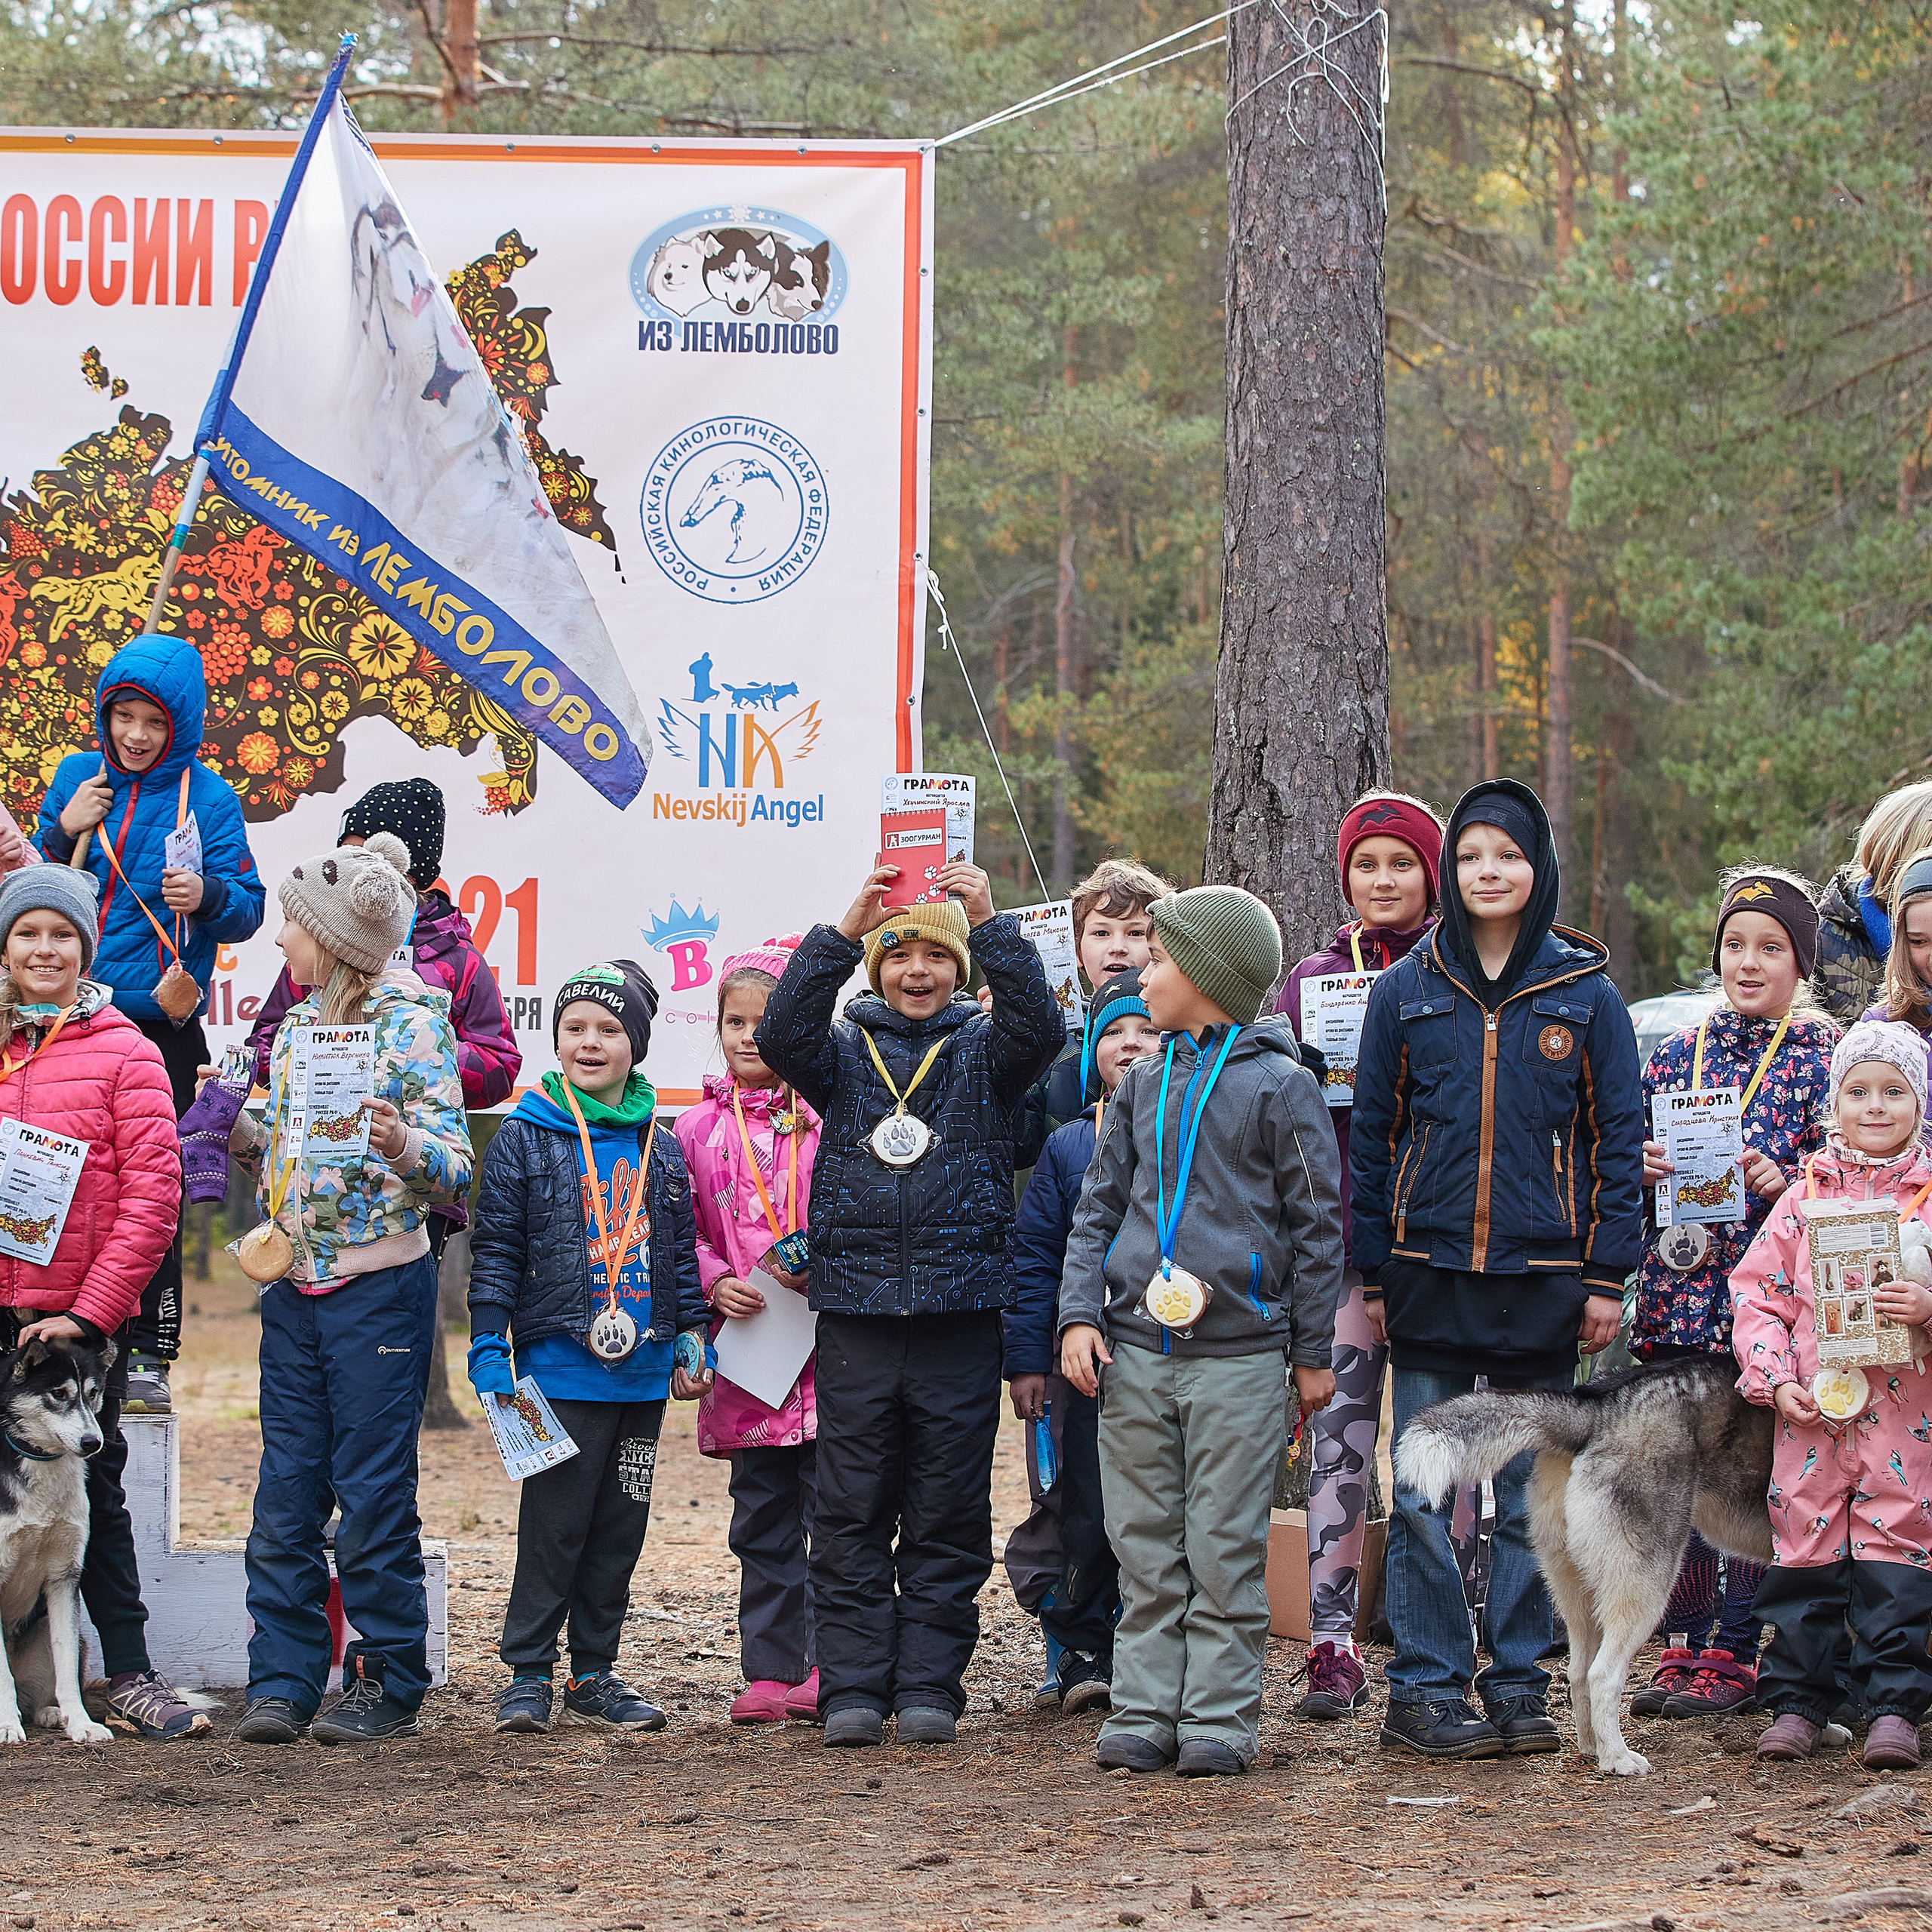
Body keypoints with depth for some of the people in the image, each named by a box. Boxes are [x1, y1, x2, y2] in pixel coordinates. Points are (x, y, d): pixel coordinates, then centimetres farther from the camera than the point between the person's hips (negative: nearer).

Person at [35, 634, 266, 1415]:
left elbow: (249, 907, -1)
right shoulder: (76, 778, 8)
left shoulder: (207, 798, -1)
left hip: (162, 1022, -3)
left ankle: (147, 1355, 5)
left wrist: (207, 896, -22)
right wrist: (63, 833, -6)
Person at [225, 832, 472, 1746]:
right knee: (284, 1498, 5)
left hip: (379, 1285, -6)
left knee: (372, 1496, -2)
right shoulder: (296, 1026, 13)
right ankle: (282, 1681, 9)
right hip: (293, 1288, 7)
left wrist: (406, 1145, -31)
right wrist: (236, 1126, 6)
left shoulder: (412, 1023, -8)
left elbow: (455, 1168, -11)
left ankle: (388, 1684, 6)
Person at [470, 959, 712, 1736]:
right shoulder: (524, 1139, -2)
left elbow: (682, 1254, 18)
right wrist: (489, 1350, -9)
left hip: (643, 1368, 5)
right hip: (560, 1363, -5)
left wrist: (693, 1338, 12)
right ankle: (527, 1674, 3)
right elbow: (495, 1250, -3)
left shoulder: (660, 1147, 11)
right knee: (554, 1523, -6)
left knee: (621, 1525, 8)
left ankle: (594, 1674, 16)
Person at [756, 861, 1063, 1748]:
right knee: (852, 1516, 1)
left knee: (948, 1516, 3)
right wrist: (842, 931, -18)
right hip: (855, 1314, 1)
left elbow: (1040, 1027, -11)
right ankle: (853, 1688, 5)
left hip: (958, 1316, 0)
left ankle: (930, 1687, 7)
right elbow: (783, 1036, -10)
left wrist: (991, 924, -19)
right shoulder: (845, 1051, 10)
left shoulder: (982, 1051, 9)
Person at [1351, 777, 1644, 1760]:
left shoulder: (1585, 994, 2)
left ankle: (1519, 1684, 14)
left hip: (1542, 1278, 0)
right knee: (1422, 1496, -1)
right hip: (1428, 1274, 0)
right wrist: (1370, 1274, 3)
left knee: (1531, 1496, 6)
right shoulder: (1405, 990, 4)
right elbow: (1370, 1135, 8)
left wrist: (1607, 1276, -1)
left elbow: (1619, 1140, 4)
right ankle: (1425, 1688, 5)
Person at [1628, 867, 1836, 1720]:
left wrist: (1784, 1182, -18)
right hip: (1679, 1296, 4)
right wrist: (1640, 1168, -4)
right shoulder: (1676, 1051, 14)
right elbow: (1627, 1166, 17)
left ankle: (1735, 1652, 4)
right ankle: (1684, 1643, 14)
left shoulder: (1824, 1054, 2)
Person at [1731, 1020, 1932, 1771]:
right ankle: (1794, 1702, 12)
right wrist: (1777, 1378, -3)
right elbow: (1757, 1290, 9)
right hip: (1812, 1412, 2)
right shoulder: (1806, 1198, 8)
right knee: (1805, 1550, 4)